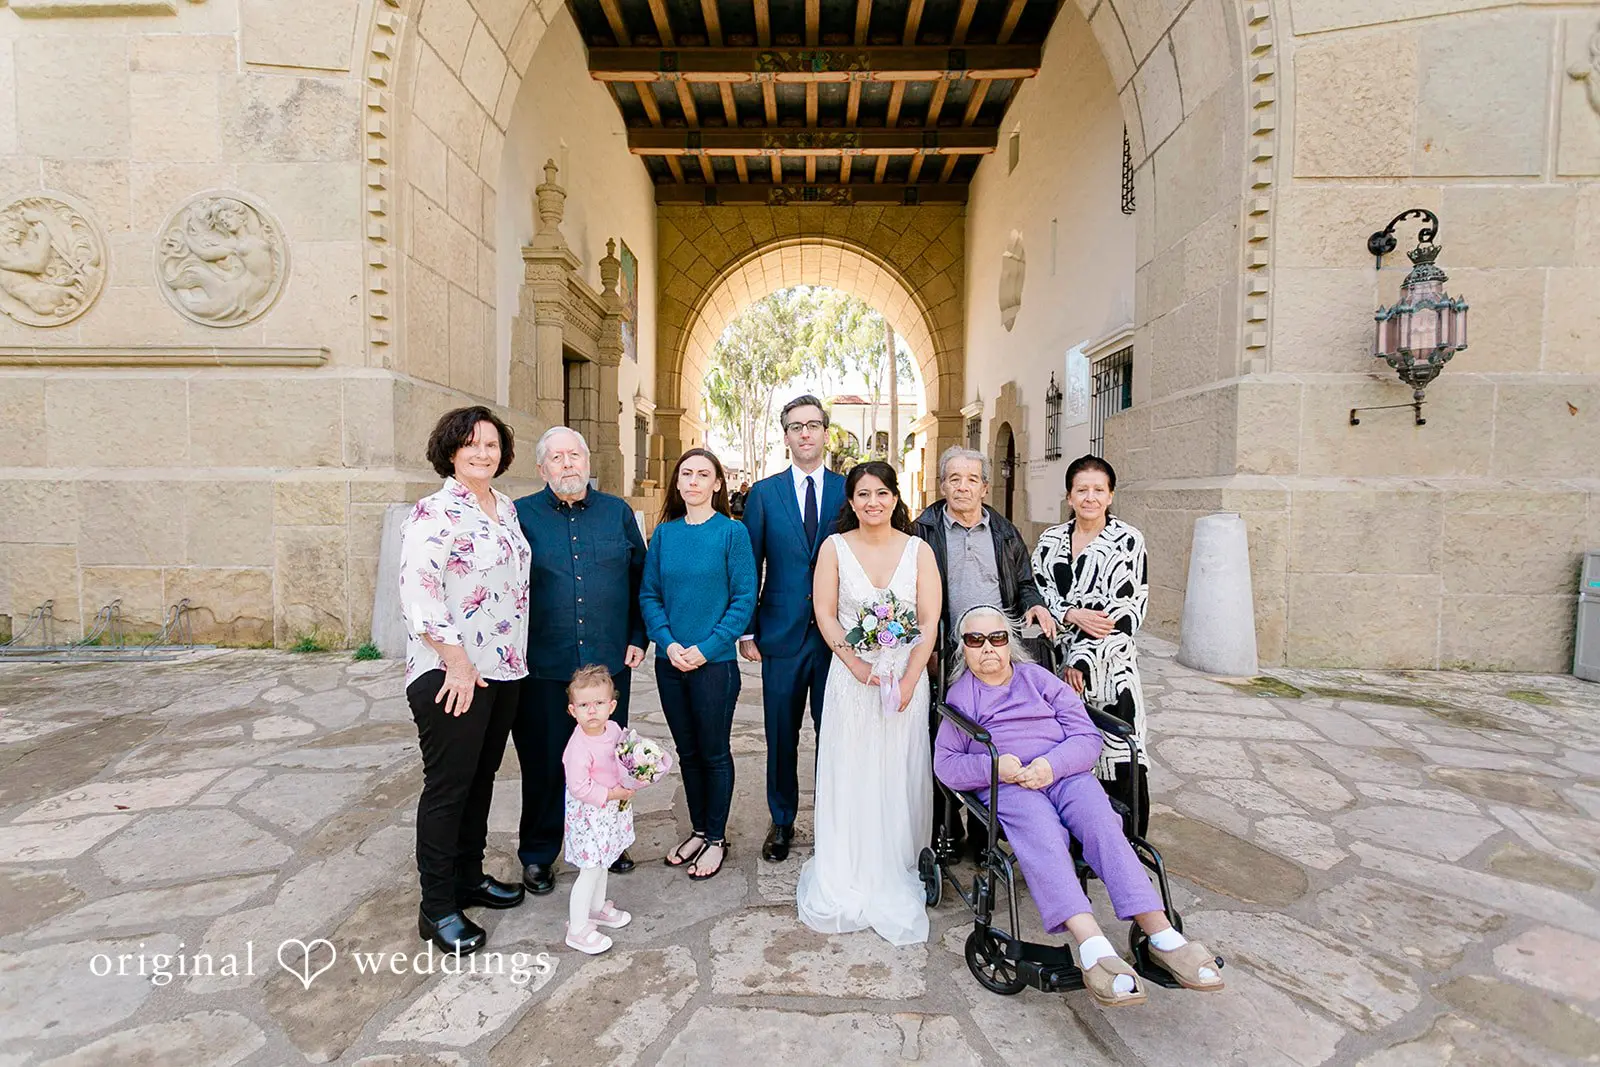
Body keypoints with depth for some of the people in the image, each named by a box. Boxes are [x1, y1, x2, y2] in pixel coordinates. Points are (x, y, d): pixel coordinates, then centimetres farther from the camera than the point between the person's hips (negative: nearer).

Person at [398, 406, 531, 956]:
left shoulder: (507, 508, 12)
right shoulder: (435, 513, -12)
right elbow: (417, 592, -19)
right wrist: (457, 663, -19)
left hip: (504, 668, 7)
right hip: (451, 672, -7)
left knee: (481, 777, 17)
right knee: (447, 786, 2)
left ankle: (469, 877, 34)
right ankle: (437, 908, 17)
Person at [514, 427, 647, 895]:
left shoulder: (618, 512, 5)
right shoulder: (521, 515, -1)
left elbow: (640, 580, 8)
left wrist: (638, 638, 3)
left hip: (610, 662, 2)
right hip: (543, 667, -2)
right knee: (544, 763, 10)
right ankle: (538, 854, 30)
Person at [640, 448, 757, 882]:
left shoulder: (732, 532, -6)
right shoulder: (664, 533, 5)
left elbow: (744, 599, -9)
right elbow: (649, 594, 5)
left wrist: (705, 648, -15)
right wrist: (667, 642, -10)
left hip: (714, 662, -4)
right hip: (670, 662, 4)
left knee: (714, 752, 8)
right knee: (687, 751, 15)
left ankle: (716, 838, 26)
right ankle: (698, 830, 33)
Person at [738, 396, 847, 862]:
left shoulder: (849, 491, 3)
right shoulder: (763, 493, 3)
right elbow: (749, 568, 4)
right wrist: (747, 631, -1)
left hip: (837, 636, 0)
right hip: (781, 635, 1)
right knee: (781, 737, 12)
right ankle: (782, 823, 30)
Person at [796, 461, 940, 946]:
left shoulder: (919, 550, 1)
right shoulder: (834, 547, 1)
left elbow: (930, 621, -2)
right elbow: (824, 614, -2)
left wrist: (909, 680, -12)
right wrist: (857, 664, -13)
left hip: (907, 677, 1)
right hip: (851, 676, 0)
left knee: (900, 776, 8)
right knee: (850, 776, 5)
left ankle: (895, 877, 25)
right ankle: (848, 880, 21)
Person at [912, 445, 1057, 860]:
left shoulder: (1004, 532, 14)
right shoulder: (924, 531, 2)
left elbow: (1024, 583, 21)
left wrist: (1034, 604, -1)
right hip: (944, 658, -3)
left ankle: (984, 833, 23)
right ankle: (946, 833, 20)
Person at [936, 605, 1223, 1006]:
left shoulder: (1039, 678, 20)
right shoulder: (960, 694, 18)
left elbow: (1088, 737, 10)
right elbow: (945, 762, 8)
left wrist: (1052, 764, -11)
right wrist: (995, 766, -11)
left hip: (1065, 774, 2)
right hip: (1007, 786, -2)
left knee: (1101, 821, -29)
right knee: (1041, 834, -33)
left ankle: (1162, 936, -36)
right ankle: (1093, 947, -48)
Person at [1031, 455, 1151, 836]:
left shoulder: (1128, 540, -2)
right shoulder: (1051, 540, 10)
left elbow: (1126, 609, -8)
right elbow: (1037, 593, 5)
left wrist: (1083, 660, -13)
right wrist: (1073, 614, -14)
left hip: (1110, 665, -3)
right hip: (1060, 662, 3)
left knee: (1118, 760, -2)